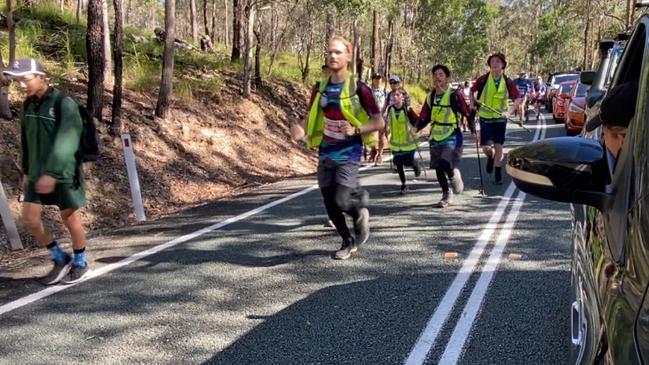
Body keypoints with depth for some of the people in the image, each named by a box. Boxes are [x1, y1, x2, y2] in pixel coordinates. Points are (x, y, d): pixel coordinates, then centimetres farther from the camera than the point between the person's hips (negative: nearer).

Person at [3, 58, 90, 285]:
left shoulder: (64, 104, -16)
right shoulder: (28, 104, 6)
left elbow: (65, 142, -24)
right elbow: (26, 140, 14)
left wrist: (52, 173, -30)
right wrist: (26, 172, 17)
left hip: (63, 174, -7)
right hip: (37, 174, 7)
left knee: (70, 220, 5)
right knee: (30, 220, 4)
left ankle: (80, 264, 24)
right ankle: (61, 259, 22)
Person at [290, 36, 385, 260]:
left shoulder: (359, 89, -10)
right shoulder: (320, 88, 4)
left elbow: (379, 123, -6)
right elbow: (311, 117, 12)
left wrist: (356, 130, -22)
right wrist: (301, 131, -10)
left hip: (348, 155, -5)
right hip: (325, 154, 5)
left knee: (341, 200, -18)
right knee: (330, 205, 8)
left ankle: (360, 209, 19)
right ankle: (348, 242, 32)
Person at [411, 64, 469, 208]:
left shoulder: (454, 95, -11)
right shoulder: (431, 96, 5)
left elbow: (467, 113, -9)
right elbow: (424, 117, 10)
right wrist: (416, 128, -7)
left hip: (452, 137, -6)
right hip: (436, 137, 6)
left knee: (445, 164, -24)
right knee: (438, 167, 9)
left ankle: (454, 175, 12)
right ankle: (446, 194, 28)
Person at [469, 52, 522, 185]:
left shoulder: (507, 82, -7)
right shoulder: (483, 79, -8)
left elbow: (518, 99, -6)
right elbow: (472, 91, 9)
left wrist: (509, 111, -19)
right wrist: (473, 103, -4)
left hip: (500, 118, 1)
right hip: (485, 118, 0)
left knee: (498, 147, 4)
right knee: (486, 147, -8)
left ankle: (498, 174, 20)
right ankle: (491, 157, 29)